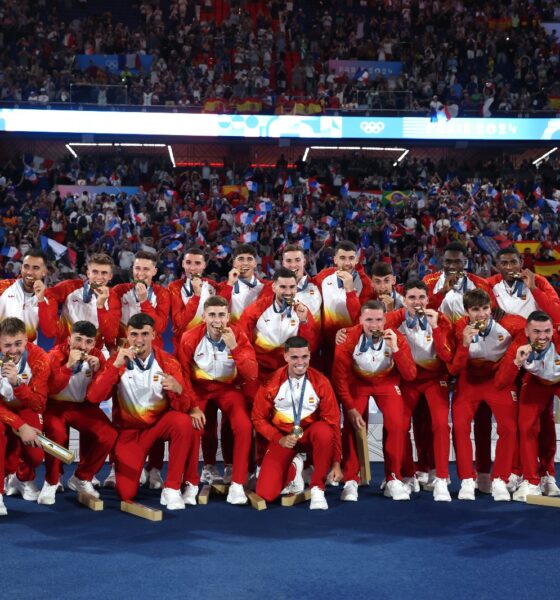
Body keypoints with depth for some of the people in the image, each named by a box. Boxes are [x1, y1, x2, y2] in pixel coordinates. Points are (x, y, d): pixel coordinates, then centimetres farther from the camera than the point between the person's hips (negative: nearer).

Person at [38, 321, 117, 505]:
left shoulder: (97, 356, -5)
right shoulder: (56, 354, -14)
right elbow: (50, 389, -26)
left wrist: (97, 370, -23)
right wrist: (69, 365, -34)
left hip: (83, 406, 4)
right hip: (56, 405, -3)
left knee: (108, 435, -19)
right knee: (57, 434, -34)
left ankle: (81, 478, 4)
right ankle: (51, 483, -9)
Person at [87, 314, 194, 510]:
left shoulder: (167, 362, -10)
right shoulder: (117, 361, -10)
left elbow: (184, 407, -13)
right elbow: (93, 397, -22)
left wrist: (178, 390, -37)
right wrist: (116, 365, -29)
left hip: (159, 423, 0)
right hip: (129, 430, 0)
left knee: (183, 422, -34)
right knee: (126, 493, -13)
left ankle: (171, 488, -19)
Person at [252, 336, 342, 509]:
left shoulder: (320, 382, -13)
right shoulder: (271, 382, -13)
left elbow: (333, 421, -10)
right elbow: (259, 418, -1)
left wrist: (336, 462, -14)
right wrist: (279, 439, -18)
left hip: (310, 434, 0)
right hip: (283, 437, 0)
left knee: (324, 430, -38)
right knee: (265, 493, -17)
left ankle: (317, 488, -16)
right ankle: (293, 467, 18)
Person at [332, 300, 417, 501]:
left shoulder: (396, 338, -20)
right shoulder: (349, 338, -24)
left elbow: (410, 375, -22)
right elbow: (340, 378, -17)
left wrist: (395, 349, -34)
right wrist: (350, 408, -23)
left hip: (386, 382, 1)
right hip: (357, 382, -1)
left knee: (396, 424, -17)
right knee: (351, 426, -18)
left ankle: (393, 479, -2)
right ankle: (351, 481, -4)